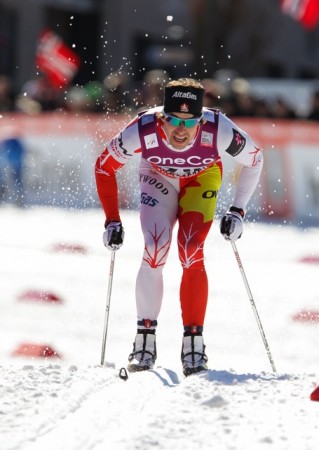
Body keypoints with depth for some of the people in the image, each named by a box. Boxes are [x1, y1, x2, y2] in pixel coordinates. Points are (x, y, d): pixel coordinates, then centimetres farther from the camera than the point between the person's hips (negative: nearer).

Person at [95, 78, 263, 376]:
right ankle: (144, 341, -5)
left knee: (191, 256, -18)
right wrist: (112, 221, -17)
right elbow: (104, 167, -17)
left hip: (202, 177, 0)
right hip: (158, 176, 0)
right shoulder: (142, 132, -37)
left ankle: (193, 342, -10)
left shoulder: (219, 132, -38)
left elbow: (255, 160, -15)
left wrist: (238, 211, -16)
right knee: (154, 253, -17)